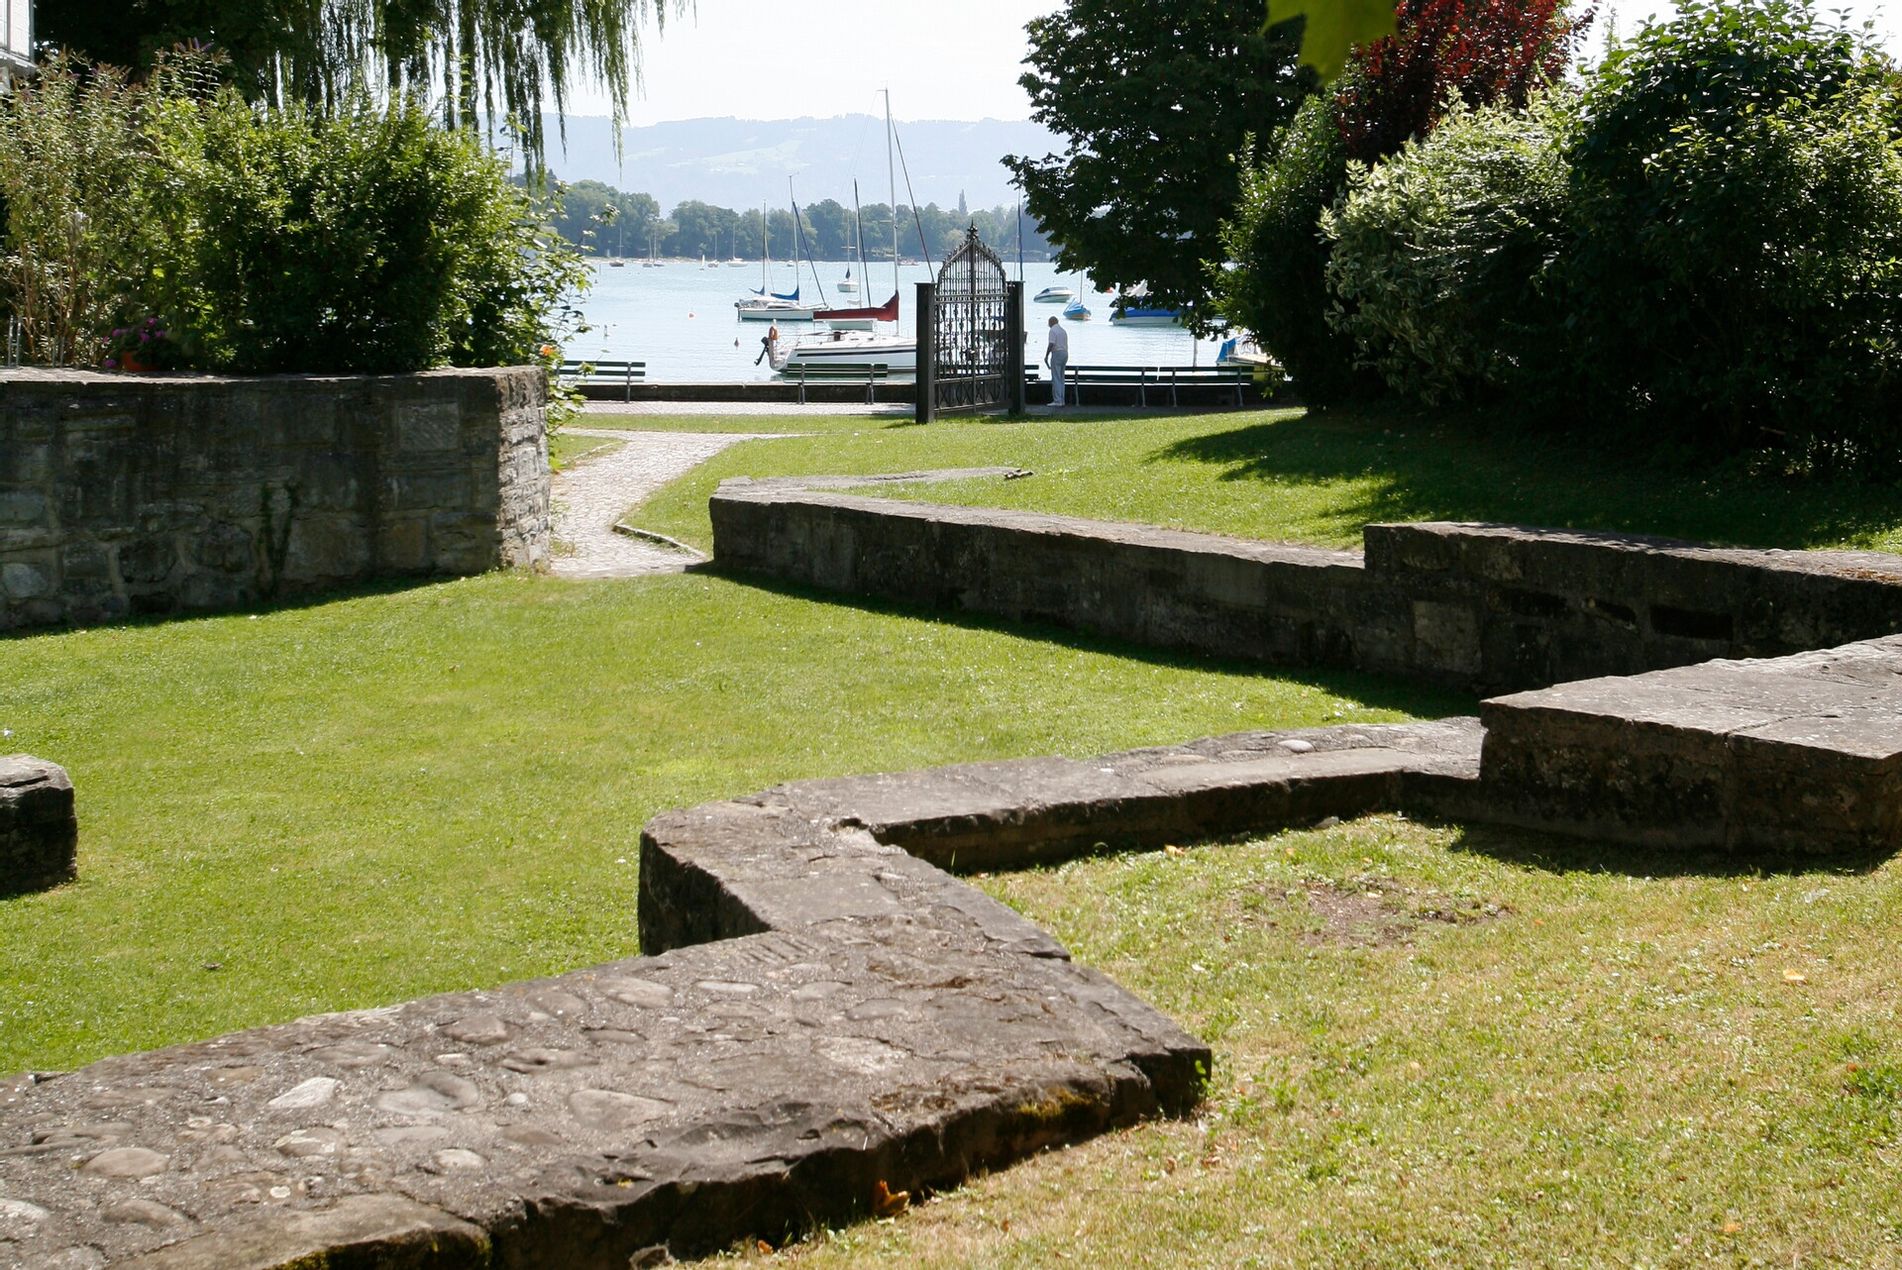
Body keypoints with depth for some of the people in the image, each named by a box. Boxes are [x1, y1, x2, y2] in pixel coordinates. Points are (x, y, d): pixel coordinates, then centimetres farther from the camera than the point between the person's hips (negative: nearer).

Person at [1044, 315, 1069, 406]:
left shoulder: (1053, 330, -9)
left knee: (1056, 378, -8)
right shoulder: (1063, 331, 17)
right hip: (1065, 353, 8)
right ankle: (1061, 400, 11)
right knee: (1061, 378, 12)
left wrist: (1046, 356, -11)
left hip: (1057, 354, -8)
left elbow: (1051, 344, -18)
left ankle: (1057, 401, -13)